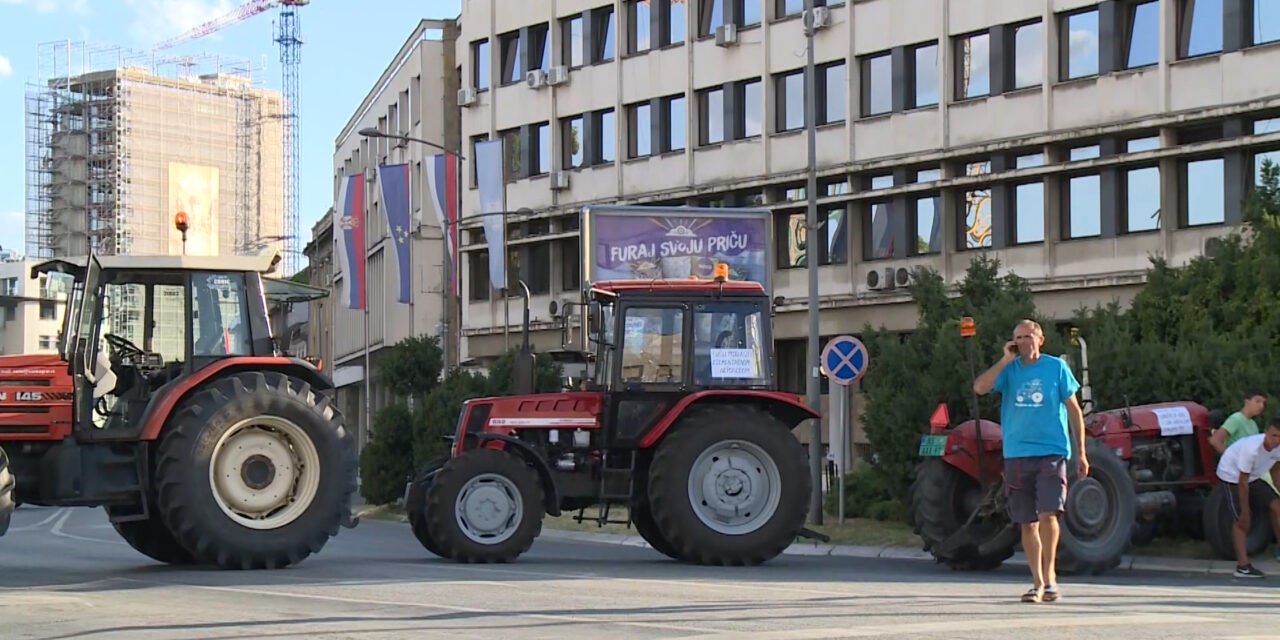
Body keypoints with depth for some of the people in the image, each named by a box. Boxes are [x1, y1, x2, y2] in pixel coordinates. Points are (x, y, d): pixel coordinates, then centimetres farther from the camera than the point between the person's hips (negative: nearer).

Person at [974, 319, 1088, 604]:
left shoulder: (1056, 367, 4)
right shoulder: (1009, 370, 7)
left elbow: (1074, 409, 8)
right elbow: (980, 387, -10)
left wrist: (1081, 452, 5)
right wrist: (1006, 360, -10)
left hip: (1051, 452, -2)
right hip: (1017, 454, 2)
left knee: (1049, 514, -16)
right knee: (1028, 522, 6)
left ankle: (1050, 575, -5)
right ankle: (1037, 582, 14)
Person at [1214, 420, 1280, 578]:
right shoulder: (1252, 448, -38)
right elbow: (1243, 482, -30)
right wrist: (1245, 511, -24)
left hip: (1253, 476, 7)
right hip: (1231, 475, -7)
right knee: (1243, 521, -11)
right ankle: (1243, 566, -9)